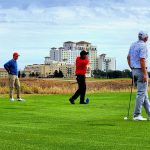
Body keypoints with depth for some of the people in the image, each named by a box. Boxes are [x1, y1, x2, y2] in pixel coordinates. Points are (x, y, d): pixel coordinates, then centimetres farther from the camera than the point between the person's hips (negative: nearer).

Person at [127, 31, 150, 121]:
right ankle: (137, 115, -5)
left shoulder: (133, 45, 12)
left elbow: (128, 58, 15)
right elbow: (142, 60, -21)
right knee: (141, 93, -5)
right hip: (141, 70, -9)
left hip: (134, 70, 9)